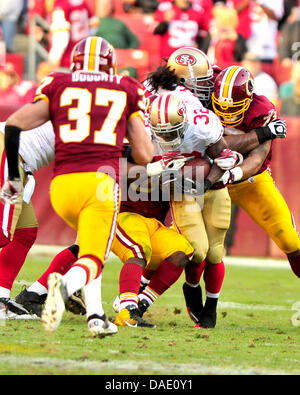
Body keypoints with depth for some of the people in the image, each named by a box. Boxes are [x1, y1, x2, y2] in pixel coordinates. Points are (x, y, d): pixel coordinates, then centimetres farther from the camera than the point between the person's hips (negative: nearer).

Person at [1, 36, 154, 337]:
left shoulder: (57, 86, 17)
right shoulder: (127, 90, 16)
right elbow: (143, 156, 11)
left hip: (62, 184, 3)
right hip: (100, 180, -3)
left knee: (91, 240, 28)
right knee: (92, 260, -1)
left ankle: (95, 314, 12)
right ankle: (67, 284, -37)